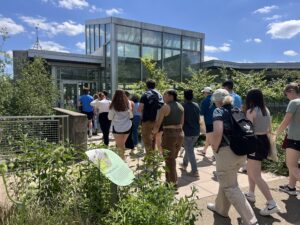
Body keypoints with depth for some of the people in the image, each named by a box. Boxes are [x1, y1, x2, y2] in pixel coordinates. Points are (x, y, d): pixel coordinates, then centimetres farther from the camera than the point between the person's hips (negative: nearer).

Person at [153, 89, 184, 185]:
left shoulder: (165, 107, -11)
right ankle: (169, 179, 29)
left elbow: (158, 123, -8)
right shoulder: (180, 106, 9)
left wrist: (154, 132, 9)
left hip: (169, 135, -7)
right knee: (172, 158, 19)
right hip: (180, 134, 7)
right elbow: (182, 122, 14)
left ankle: (172, 183, 14)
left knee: (169, 160, 6)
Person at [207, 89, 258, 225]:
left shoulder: (219, 111, -8)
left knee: (230, 187, 6)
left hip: (227, 152, -8)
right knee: (226, 181, 24)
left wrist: (215, 148, -9)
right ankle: (220, 208, 41)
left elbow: (218, 132, -24)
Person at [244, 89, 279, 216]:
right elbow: (269, 129, 15)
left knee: (256, 177, -3)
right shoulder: (266, 110, 9)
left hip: (255, 143, -9)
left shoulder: (251, 111, -15)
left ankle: (272, 205, -1)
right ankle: (251, 194, 34)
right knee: (250, 169, 23)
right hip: (264, 141, 9)